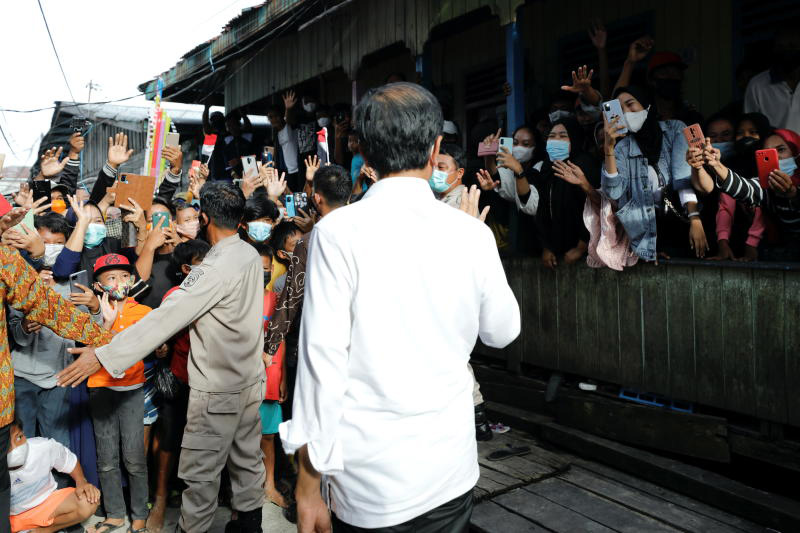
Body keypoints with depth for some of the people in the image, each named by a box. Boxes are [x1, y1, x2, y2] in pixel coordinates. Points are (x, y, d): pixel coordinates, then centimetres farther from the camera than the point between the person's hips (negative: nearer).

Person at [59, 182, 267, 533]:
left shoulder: (216, 269, -22)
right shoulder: (252, 255, 2)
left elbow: (165, 318, -26)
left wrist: (105, 356, -24)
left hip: (219, 390, -8)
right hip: (251, 379, 8)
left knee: (200, 471, 7)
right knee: (247, 459, 20)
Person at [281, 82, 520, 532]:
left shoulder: (339, 231, -14)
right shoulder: (471, 233, -5)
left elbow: (323, 359, -16)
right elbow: (502, 330, 10)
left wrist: (308, 486, -7)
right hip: (451, 476, 3)